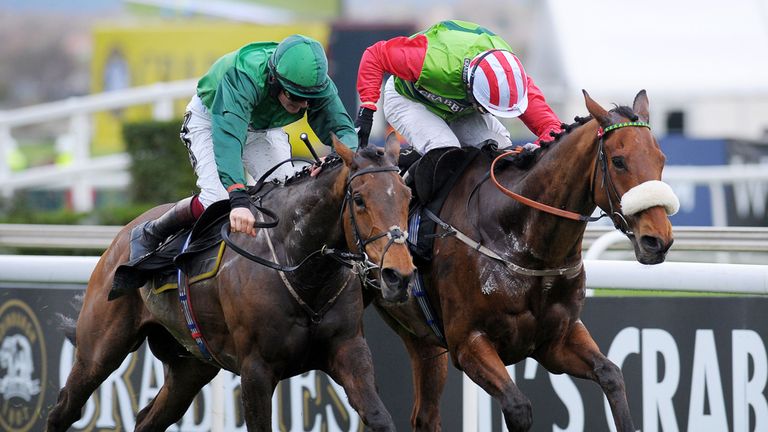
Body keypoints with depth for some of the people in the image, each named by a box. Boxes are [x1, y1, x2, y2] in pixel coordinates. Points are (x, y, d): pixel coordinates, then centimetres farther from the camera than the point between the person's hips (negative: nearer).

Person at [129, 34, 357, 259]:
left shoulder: (320, 86, -30)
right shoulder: (243, 78, -45)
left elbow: (344, 130, -26)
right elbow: (227, 139, -55)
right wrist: (238, 199, -69)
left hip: (264, 127, 4)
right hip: (209, 117, -4)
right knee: (217, 200, -24)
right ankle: (148, 236, -2)